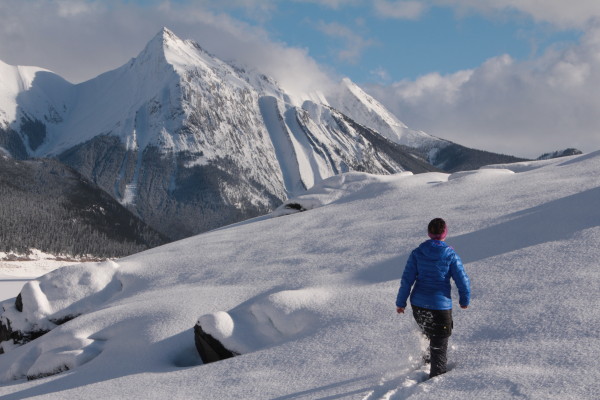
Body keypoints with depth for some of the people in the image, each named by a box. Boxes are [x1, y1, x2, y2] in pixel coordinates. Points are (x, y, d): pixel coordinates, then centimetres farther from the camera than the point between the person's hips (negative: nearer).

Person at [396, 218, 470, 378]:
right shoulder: (450, 255, -11)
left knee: (430, 334, 30)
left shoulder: (417, 253, -5)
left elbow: (407, 279, -3)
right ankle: (437, 375, 13)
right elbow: (463, 280, -7)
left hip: (418, 304, 3)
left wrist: (401, 302, 6)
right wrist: (465, 300, 11)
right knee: (440, 343, 10)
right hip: (441, 305, -3)